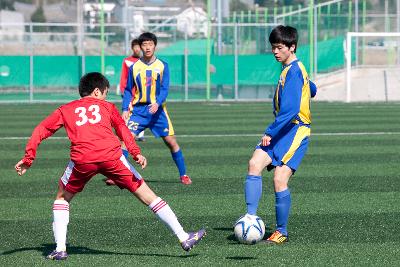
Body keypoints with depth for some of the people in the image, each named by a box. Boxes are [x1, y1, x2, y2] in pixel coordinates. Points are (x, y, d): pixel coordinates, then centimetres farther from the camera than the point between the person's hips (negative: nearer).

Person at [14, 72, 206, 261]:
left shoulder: (65, 110, 29)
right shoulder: (107, 106, 26)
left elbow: (41, 131, 21)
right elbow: (122, 128, 10)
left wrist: (28, 158, 18)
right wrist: (135, 152, -1)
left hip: (82, 159, 1)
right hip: (111, 155, -1)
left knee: (62, 198, 26)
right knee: (147, 195, 8)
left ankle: (60, 249, 14)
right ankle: (183, 238, 7)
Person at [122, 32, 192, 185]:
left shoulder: (162, 66, -1)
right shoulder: (134, 67, 2)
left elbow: (164, 89, -7)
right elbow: (128, 90, 7)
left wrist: (157, 103, -25)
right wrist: (125, 109, -5)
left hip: (157, 109, 0)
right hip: (138, 109, 0)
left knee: (171, 142, -2)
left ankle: (183, 175, 11)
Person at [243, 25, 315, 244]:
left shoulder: (294, 71, -14)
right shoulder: (291, 69, 17)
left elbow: (290, 110, -23)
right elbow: (312, 90, 35)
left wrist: (270, 132, -22)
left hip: (295, 131, -9)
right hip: (280, 132, 9)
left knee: (279, 179, -14)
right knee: (255, 164, -13)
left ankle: (281, 232, 1)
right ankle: (251, 217, -18)